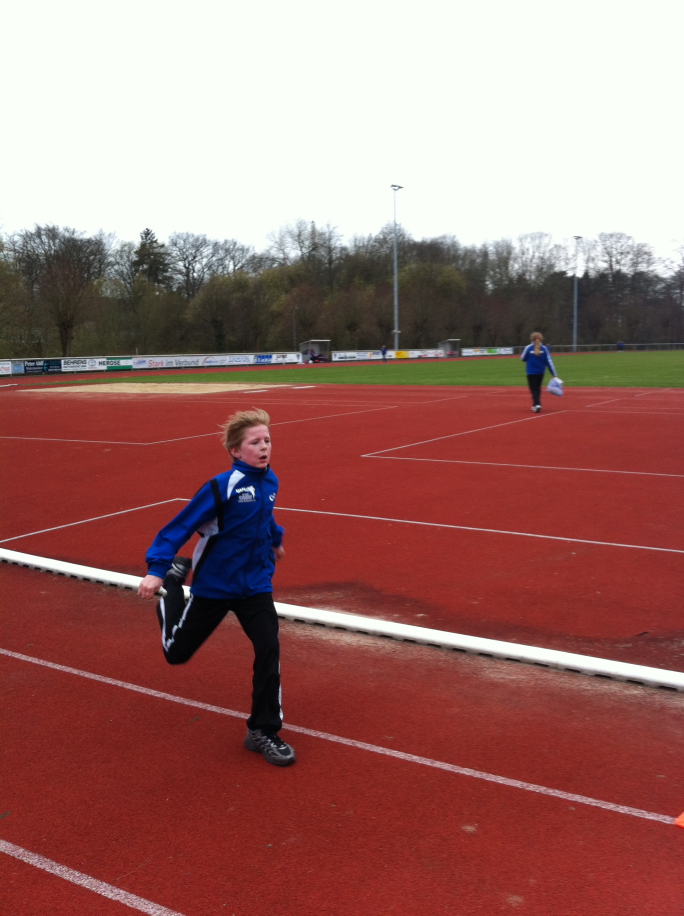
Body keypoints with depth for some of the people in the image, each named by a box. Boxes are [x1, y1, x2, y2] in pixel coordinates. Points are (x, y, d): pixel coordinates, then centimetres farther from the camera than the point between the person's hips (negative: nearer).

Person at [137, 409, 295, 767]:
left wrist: (276, 540, 37)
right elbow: (182, 526, -21)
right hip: (213, 586, -4)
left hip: (255, 586, 4)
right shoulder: (221, 487, -23)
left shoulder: (269, 482, -4)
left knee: (269, 651, -12)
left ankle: (263, 732, 6)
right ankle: (173, 580, 37)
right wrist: (156, 569, -29)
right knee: (176, 652, 12)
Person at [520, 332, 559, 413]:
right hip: (541, 372, 3)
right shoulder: (544, 348, -4)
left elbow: (523, 359, 4)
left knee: (534, 389, -1)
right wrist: (554, 375, -2)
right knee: (538, 389, 19)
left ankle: (537, 404, -21)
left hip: (531, 372, -3)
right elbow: (549, 361, -5)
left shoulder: (528, 348, -8)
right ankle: (536, 404, 27)